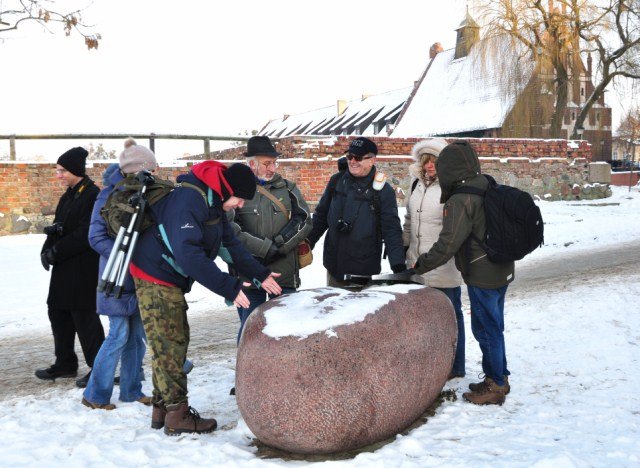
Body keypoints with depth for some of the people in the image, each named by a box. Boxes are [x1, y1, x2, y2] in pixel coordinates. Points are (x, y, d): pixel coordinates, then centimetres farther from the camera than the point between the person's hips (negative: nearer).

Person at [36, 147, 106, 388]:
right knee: (58, 313, 14)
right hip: (64, 268, 9)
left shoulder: (92, 195, -14)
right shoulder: (68, 196, 14)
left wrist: (55, 251, -15)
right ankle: (65, 363, 27)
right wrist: (47, 249, -5)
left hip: (84, 268, -9)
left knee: (84, 316, -3)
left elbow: (85, 235, -19)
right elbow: (59, 226, 14)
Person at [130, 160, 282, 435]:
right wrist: (229, 288, -34)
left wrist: (259, 275, -1)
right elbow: (188, 253, -35)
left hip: (170, 281, 10)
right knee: (169, 344, -6)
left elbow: (230, 243, 9)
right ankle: (177, 415, 1)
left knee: (175, 341, 14)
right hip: (155, 279, -10)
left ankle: (162, 407, 24)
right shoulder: (189, 199, -26)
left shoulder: (214, 202, 6)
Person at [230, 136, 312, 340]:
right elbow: (230, 229, -12)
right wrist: (265, 248, -17)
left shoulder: (287, 188, 10)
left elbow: (303, 220, 2)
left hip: (285, 272, 2)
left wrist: (279, 246, -10)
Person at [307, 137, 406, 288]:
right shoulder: (336, 181, 4)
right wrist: (307, 242, 7)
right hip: (334, 266, 4)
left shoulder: (383, 190, -7)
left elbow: (392, 231, -9)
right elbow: (321, 215, 14)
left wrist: (398, 265, -18)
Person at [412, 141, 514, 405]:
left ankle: (495, 387, 13)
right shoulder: (489, 189, 6)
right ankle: (499, 379, 30)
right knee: (493, 327, 18)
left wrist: (420, 265, -12)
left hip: (482, 277, -9)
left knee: (486, 329, 3)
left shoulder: (460, 201, -21)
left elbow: (447, 244, -22)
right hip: (502, 272, 9)